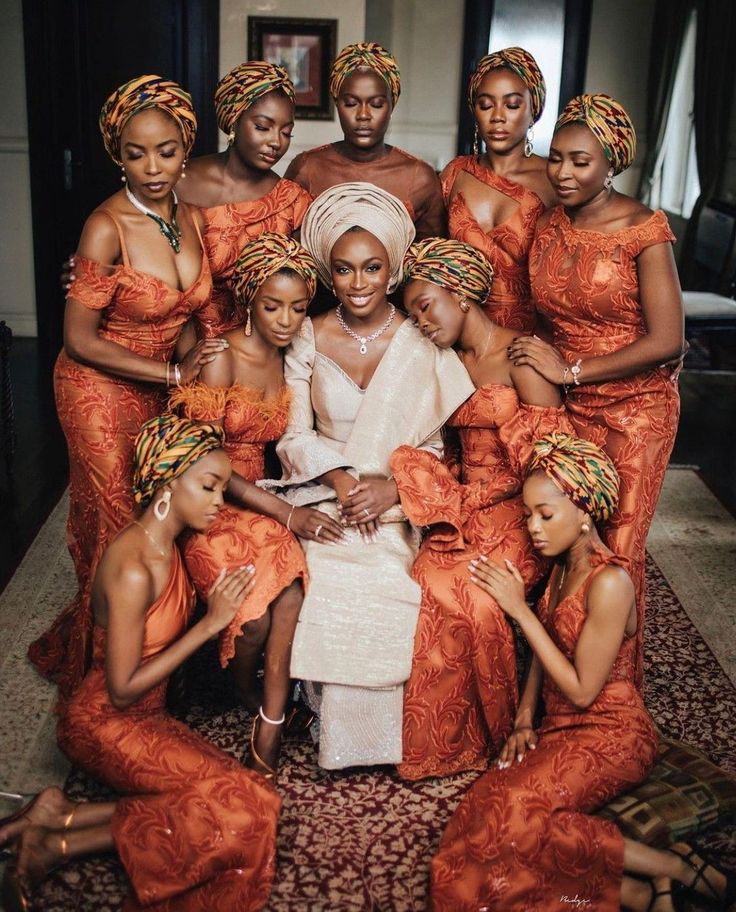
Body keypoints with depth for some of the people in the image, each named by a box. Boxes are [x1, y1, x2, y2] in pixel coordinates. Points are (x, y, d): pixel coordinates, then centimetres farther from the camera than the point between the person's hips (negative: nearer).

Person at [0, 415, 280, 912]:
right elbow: (122, 690, -23)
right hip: (106, 721, -8)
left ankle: (58, 814, -2)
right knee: (238, 804, -18)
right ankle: (56, 846, -8)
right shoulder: (134, 568, -27)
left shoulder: (166, 543, 0)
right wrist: (210, 624, -21)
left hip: (146, 714, 8)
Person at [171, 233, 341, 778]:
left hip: (259, 498, 5)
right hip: (209, 506, -4)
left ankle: (269, 732, -14)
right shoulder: (221, 360, -12)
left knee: (292, 596, -27)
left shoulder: (290, 361, 7)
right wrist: (286, 513, -19)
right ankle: (250, 699, 8)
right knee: (255, 617, -26)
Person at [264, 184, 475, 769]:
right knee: (333, 594, -28)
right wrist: (340, 477, -15)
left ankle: (388, 731, -3)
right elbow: (294, 437, 3)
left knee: (390, 594, -28)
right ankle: (335, 731, -6)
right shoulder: (309, 340, 4)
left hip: (403, 508, -1)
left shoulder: (422, 344, 0)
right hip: (326, 503, 1)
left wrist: (393, 487, -18)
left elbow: (435, 444, 0)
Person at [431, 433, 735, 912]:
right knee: (488, 812, -15)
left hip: (611, 734, -7)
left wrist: (520, 609, -18)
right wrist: (525, 720, 0)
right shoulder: (563, 566, 4)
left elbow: (582, 689, -19)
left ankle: (677, 867, -10)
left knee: (514, 813, -27)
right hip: (563, 728, 8)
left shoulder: (609, 583, -21)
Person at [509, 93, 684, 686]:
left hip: (636, 410, -4)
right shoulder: (548, 227, 4)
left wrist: (571, 370, -16)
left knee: (617, 550, 2)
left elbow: (667, 341, -18)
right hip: (570, 409, 4)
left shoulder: (644, 230, -13)